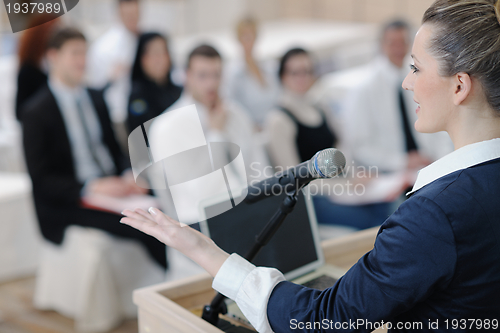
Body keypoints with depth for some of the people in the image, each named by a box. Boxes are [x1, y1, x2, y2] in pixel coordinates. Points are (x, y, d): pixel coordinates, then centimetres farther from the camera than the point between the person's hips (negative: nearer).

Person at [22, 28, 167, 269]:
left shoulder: (96, 99, 12)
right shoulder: (36, 113, -7)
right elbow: (41, 180, -11)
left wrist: (128, 176, -5)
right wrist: (90, 188, -23)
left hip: (111, 189, 6)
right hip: (68, 204, -6)